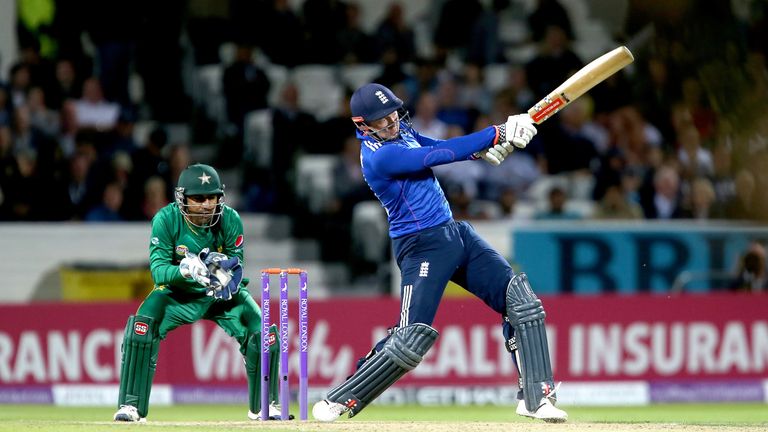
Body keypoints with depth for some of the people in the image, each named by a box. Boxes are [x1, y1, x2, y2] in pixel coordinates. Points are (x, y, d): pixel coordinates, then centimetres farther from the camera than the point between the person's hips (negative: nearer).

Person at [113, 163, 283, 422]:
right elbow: (158, 270, -25)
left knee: (264, 333, -16)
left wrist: (226, 270, -40)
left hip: (223, 294, 1)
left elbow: (236, 265, -15)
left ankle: (264, 405, 7)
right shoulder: (166, 220, -22)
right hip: (178, 292, -1)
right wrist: (184, 271, -46)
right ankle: (131, 406, -17)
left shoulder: (230, 220, -18)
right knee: (141, 326, -27)